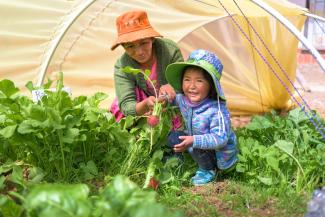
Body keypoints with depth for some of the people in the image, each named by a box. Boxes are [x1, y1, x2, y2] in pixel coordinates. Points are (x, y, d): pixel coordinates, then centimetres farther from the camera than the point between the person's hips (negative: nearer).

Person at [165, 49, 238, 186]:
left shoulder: (217, 110, -35)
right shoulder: (183, 99, -12)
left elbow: (220, 138, -38)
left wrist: (194, 141, -48)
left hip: (220, 154, -7)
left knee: (197, 148, -31)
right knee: (173, 137, -2)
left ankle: (208, 171, -2)